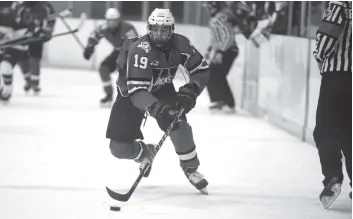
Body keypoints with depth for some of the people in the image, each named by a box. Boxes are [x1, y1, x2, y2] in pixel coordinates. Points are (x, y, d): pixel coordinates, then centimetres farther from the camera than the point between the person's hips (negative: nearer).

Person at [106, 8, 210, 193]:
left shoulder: (180, 44, -19)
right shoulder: (140, 49, -34)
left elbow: (202, 70, -8)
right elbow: (137, 90, -40)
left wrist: (190, 91, -25)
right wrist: (157, 109, -53)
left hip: (162, 89, 3)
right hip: (130, 94, -3)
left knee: (177, 123, -26)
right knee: (119, 147, -9)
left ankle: (191, 169, -3)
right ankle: (145, 154, 27)